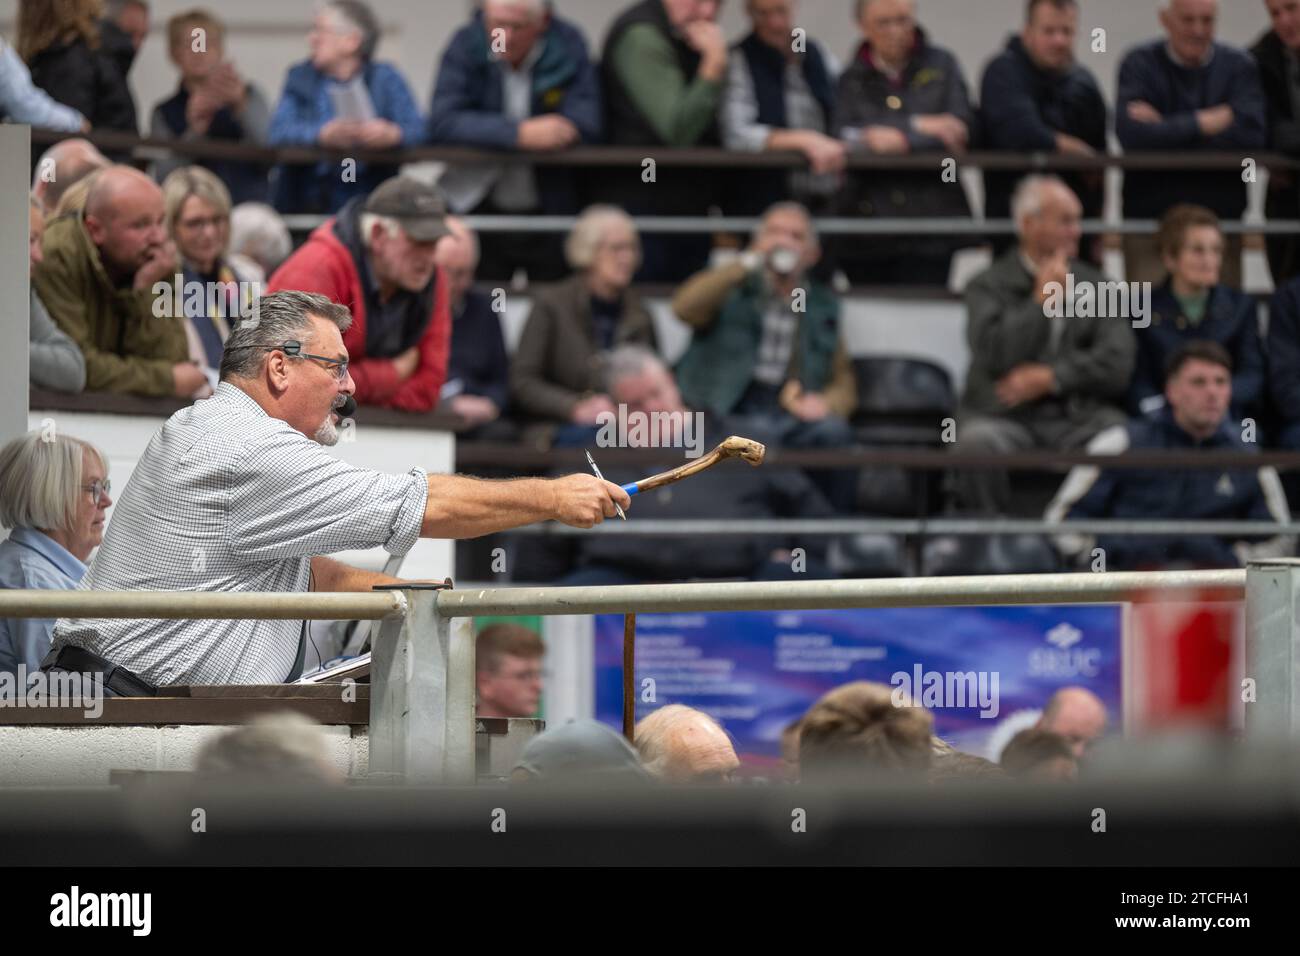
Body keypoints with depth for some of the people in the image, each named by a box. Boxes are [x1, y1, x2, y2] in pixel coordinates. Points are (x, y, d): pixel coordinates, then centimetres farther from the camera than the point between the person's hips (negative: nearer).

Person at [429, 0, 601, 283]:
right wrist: (518, 134, -32)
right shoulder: (466, 45, -8)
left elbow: (587, 125, -16)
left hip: (551, 211, 0)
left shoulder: (569, 45, -8)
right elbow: (442, 123, -19)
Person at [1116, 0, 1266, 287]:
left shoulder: (1238, 66, 6)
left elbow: (1251, 134, -11)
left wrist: (1164, 129, -10)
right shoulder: (1139, 64, 1)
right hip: (1149, 218, -2)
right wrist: (1208, 123, -11)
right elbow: (1131, 135, -16)